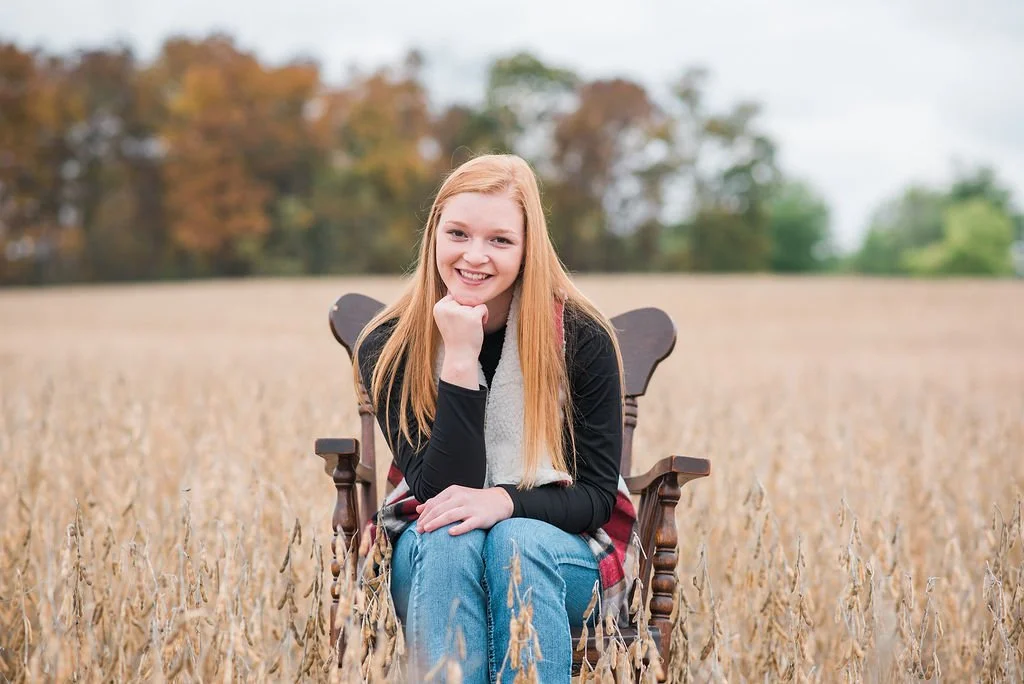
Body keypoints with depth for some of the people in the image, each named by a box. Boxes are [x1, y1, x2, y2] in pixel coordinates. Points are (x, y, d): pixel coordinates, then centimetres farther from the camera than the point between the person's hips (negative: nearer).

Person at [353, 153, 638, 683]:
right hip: (430, 551, 1)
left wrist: (504, 502, -29)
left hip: (565, 545, 0)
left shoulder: (581, 338, -11)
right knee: (449, 542, -33)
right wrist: (460, 361, -27)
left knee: (515, 542, -33)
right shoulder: (388, 349, -9)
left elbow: (598, 495, -8)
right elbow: (440, 493, -16)